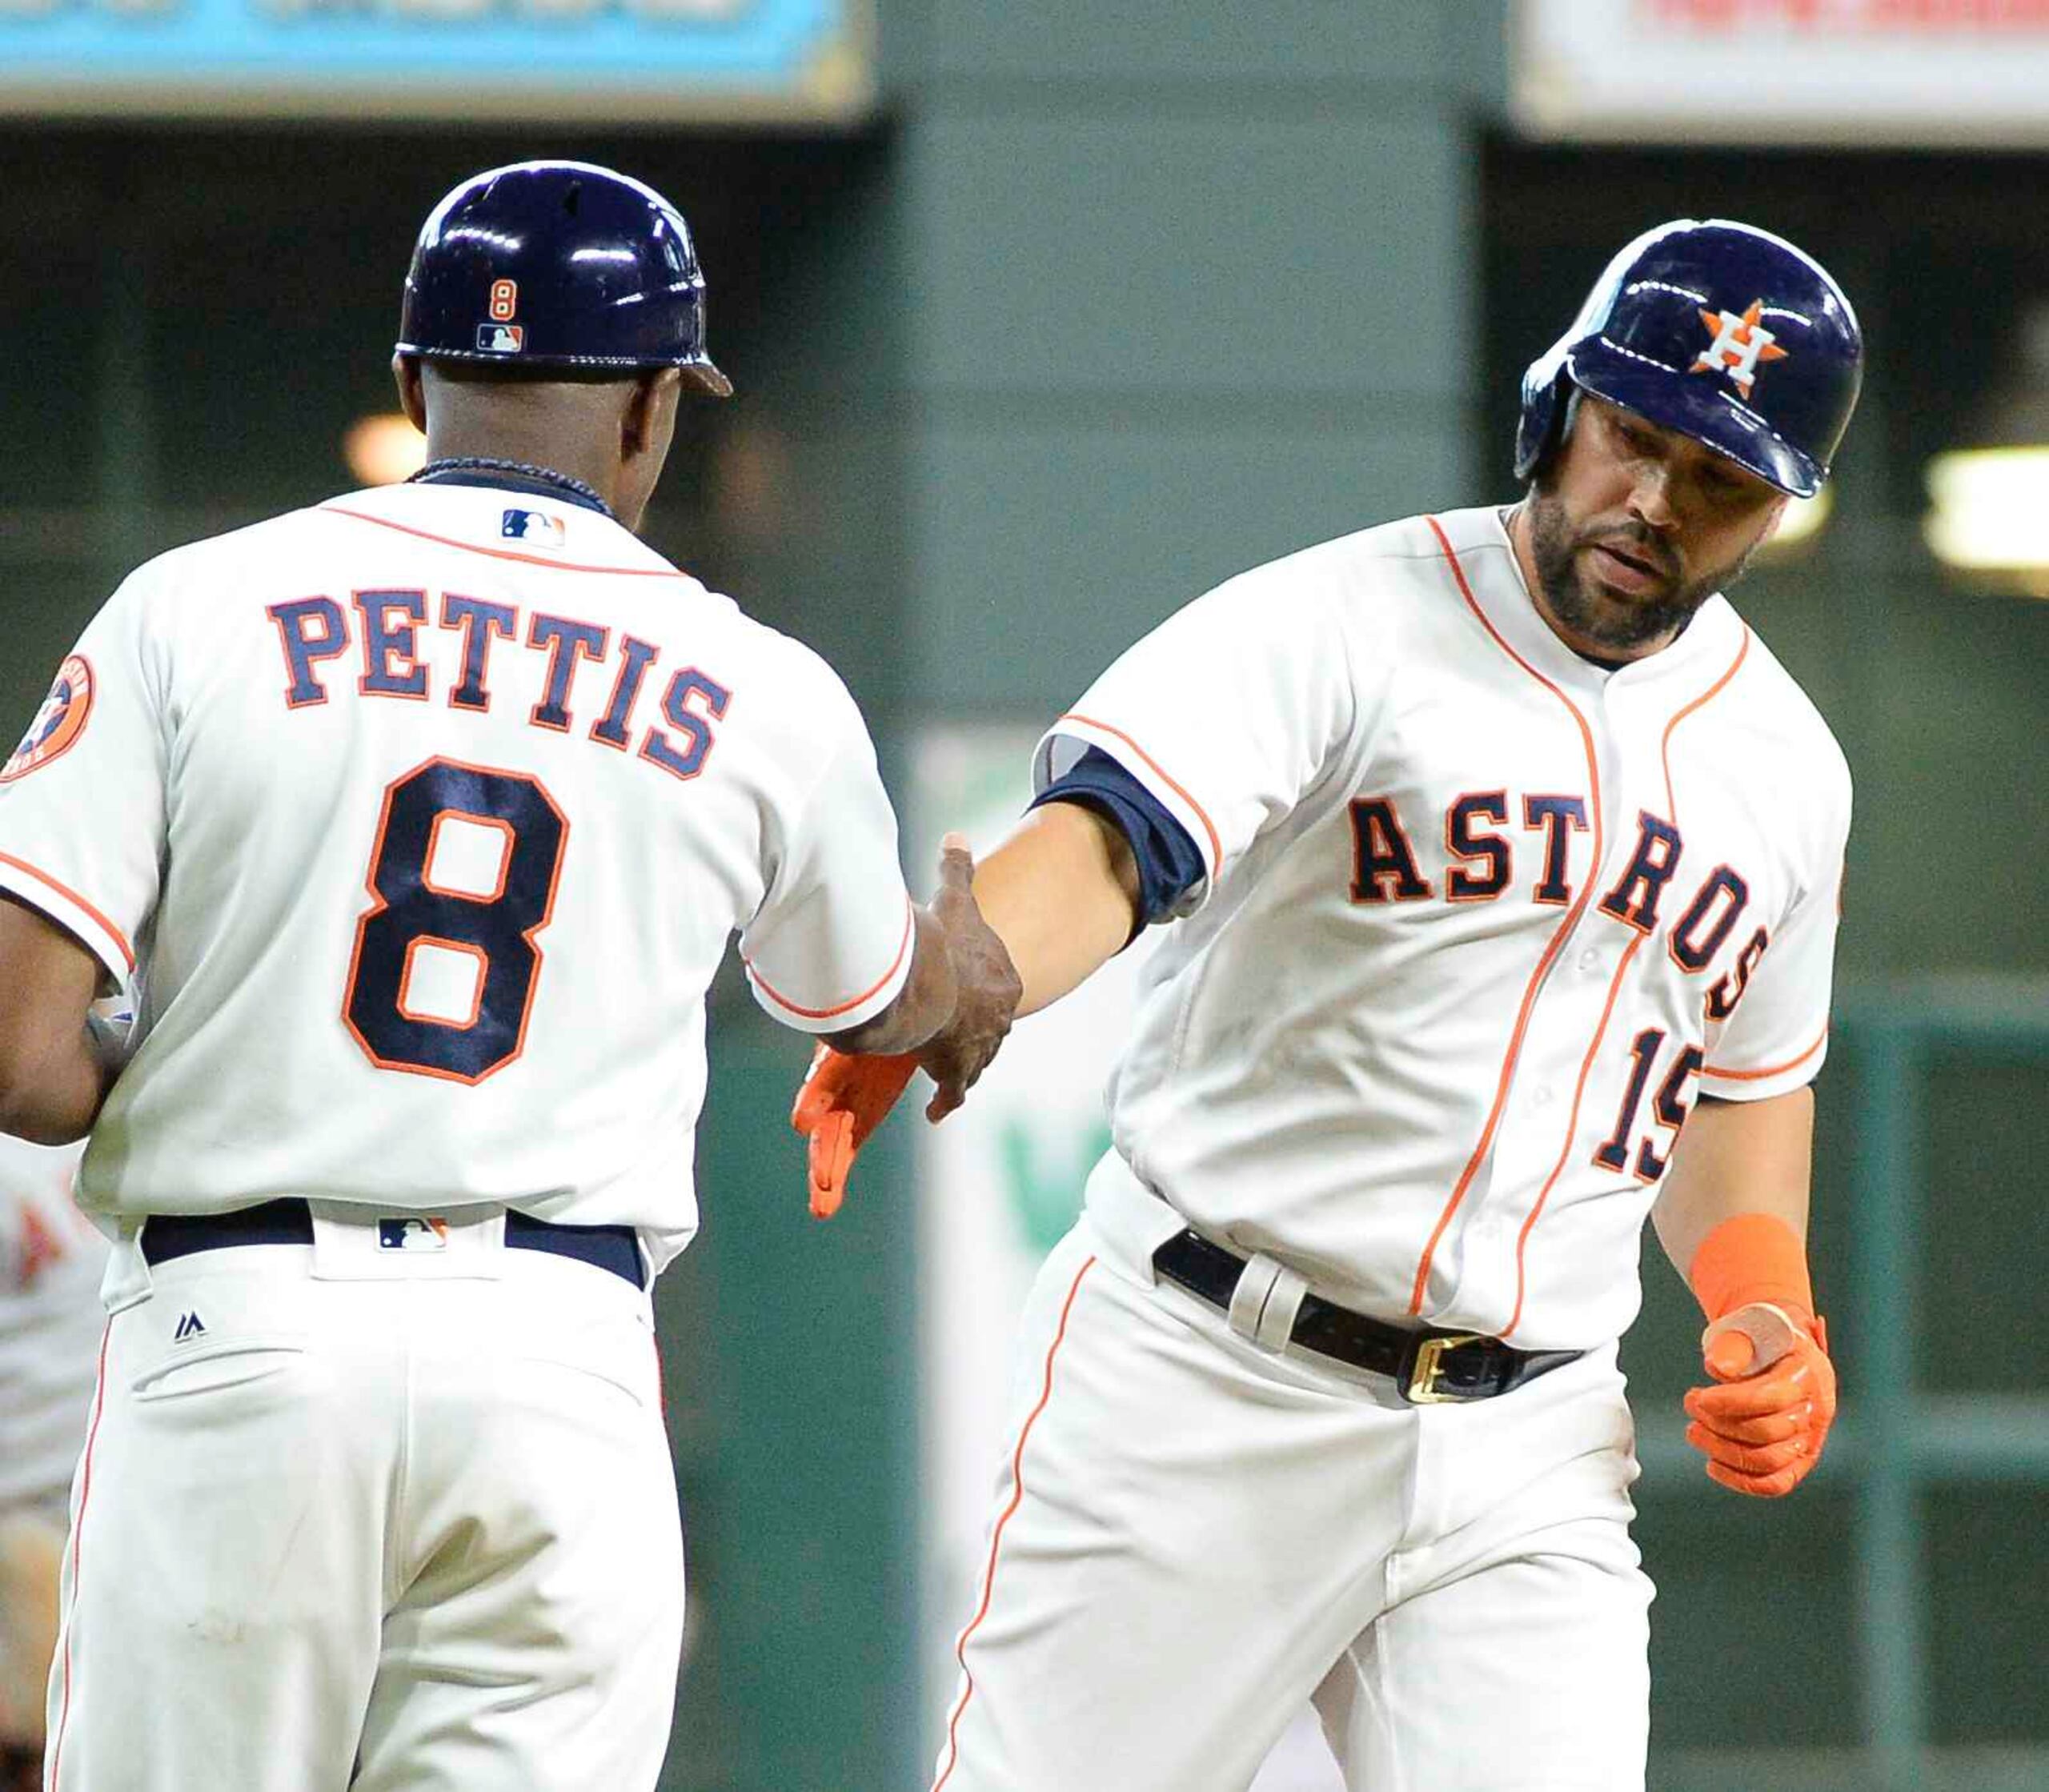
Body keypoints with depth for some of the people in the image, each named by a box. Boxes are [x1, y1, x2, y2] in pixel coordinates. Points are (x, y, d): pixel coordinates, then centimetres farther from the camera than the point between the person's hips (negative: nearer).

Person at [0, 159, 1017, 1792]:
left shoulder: (195, 612, 1)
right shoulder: (763, 696, 6)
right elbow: (877, 1005, 29)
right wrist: (968, 969, 53)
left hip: (235, 1346, -1)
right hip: (563, 1365, 1)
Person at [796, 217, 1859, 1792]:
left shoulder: (1782, 767, 11)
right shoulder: (1338, 627, -8)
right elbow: (1106, 834, -25)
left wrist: (1765, 1306, 7)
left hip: (1527, 1454, 4)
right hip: (1204, 1380, -4)